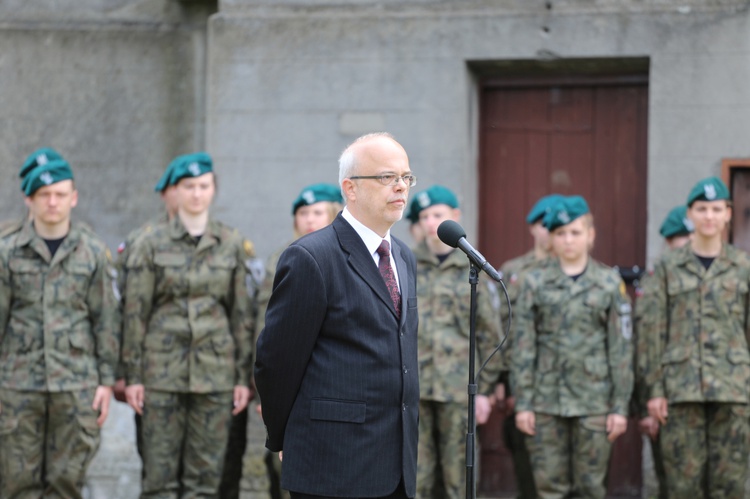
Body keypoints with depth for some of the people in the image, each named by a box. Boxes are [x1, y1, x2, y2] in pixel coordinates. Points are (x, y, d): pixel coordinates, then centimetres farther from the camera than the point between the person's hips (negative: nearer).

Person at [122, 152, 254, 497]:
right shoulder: (151, 245, 1)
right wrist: (133, 375, -3)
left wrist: (243, 377, 5)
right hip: (163, 369, -2)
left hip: (215, 370, 2)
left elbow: (241, 313, 8)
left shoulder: (231, 244, 7)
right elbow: (135, 313, 1)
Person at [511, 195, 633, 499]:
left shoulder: (610, 284, 5)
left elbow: (621, 349, 3)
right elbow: (523, 348, 3)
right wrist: (523, 402, -2)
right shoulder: (535, 283, 5)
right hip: (546, 402, 1)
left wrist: (620, 406, -2)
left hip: (594, 402, -1)